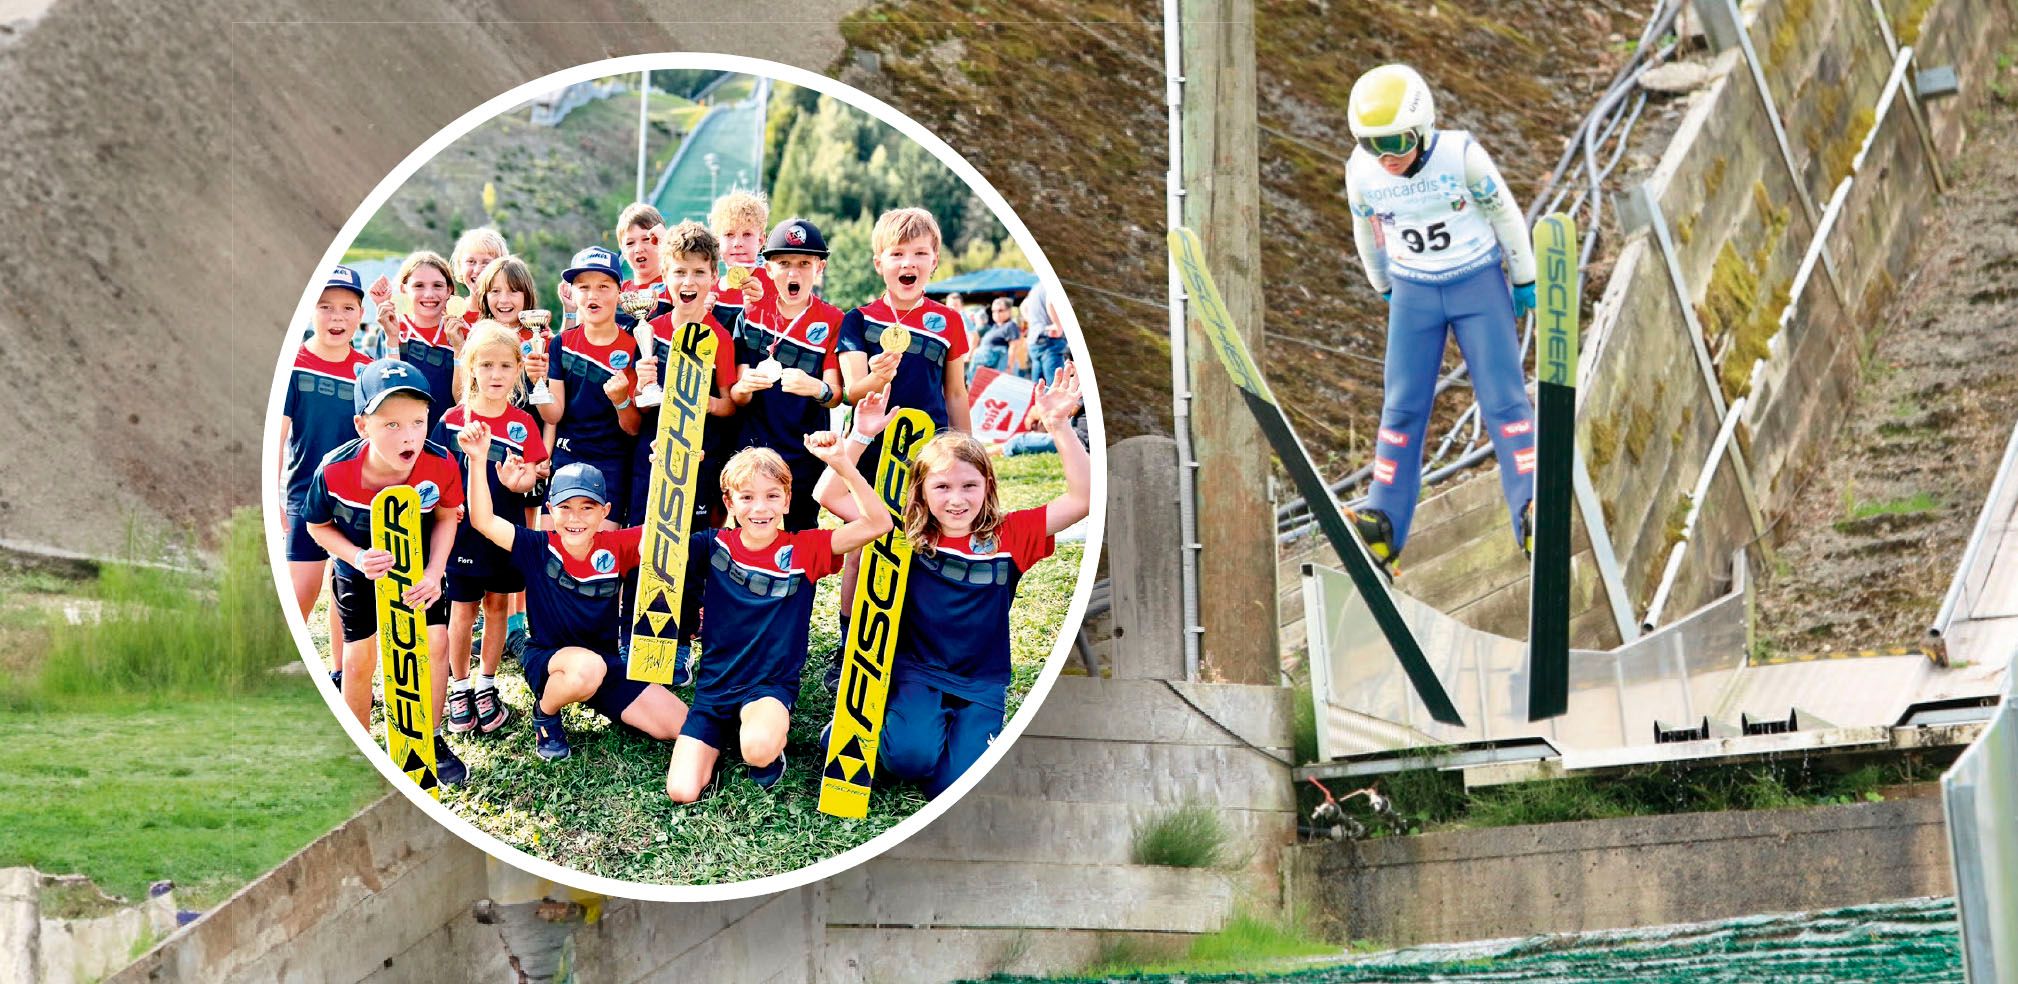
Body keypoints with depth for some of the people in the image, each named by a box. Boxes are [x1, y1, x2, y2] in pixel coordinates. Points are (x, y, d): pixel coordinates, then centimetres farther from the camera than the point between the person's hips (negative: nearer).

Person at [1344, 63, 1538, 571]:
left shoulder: (1461, 155, -21)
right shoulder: (1362, 172, -12)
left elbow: (1505, 215, -6)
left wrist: (1524, 279, 3)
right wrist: (1385, 287, 19)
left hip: (1479, 284, -2)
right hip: (1413, 293, 2)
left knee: (1504, 400, -6)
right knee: (1402, 408, 2)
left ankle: (1532, 518, -6)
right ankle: (1383, 526, 5)